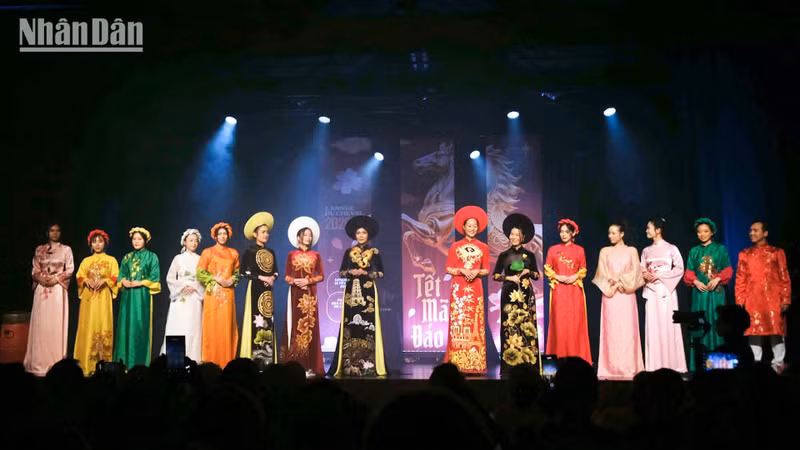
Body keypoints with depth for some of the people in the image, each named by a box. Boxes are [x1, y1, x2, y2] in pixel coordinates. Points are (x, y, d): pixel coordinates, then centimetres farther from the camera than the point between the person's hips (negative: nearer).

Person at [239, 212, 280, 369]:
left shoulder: (271, 252, 15)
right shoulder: (249, 251, -3)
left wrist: (272, 278, -5)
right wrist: (260, 277, -14)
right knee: (256, 322, -11)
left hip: (268, 291, 6)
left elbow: (276, 271, 17)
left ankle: (267, 362, 4)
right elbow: (242, 271, -9)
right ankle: (254, 361, -9)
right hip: (255, 289, -6)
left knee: (269, 324, 2)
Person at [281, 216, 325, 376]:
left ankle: (309, 366, -4)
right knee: (295, 326, -3)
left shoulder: (316, 255, 7)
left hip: (310, 294, 0)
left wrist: (308, 281, -10)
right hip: (295, 294, 0)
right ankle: (294, 365, -1)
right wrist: (295, 281, -14)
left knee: (310, 326, -4)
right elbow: (286, 276, 6)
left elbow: (321, 276, 5)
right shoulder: (291, 255, 7)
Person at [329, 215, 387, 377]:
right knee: (350, 326, -4)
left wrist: (366, 273, -12)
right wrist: (350, 272, -9)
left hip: (368, 292, -2)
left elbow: (381, 273, 2)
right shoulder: (349, 252, 11)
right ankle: (350, 365, -2)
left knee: (367, 325, -8)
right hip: (351, 292, 2)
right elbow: (341, 272, 10)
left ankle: (368, 365, -5)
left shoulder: (374, 252, 5)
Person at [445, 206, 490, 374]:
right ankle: (458, 361, -3)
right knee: (458, 321, -6)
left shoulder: (483, 247, 9)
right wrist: (462, 271, -13)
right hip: (458, 287, -1)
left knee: (475, 322, -2)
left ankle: (475, 362, 1)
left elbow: (486, 270, 10)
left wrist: (477, 272, -10)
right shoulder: (455, 246, 5)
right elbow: (449, 269, 3)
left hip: (475, 288, 1)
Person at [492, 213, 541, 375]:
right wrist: (509, 278, -9)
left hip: (526, 294, 1)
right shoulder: (504, 255, 5)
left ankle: (528, 364, -1)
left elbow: (537, 275, 11)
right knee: (510, 326, -5)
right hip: (509, 294, 0)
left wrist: (528, 272, -8)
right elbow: (495, 275, 5)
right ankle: (510, 365, -1)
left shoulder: (529, 255, 7)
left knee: (527, 325, -4)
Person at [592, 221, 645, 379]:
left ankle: (629, 367, -3)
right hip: (610, 296, 1)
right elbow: (603, 273, 3)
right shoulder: (605, 251, 12)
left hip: (627, 295, -1)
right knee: (611, 330, -4)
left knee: (628, 329, -5)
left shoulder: (631, 251, 9)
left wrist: (621, 281, -11)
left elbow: (635, 272, 1)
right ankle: (612, 368, -3)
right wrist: (613, 283, -11)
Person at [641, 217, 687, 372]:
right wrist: (645, 274, -8)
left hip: (666, 290, -4)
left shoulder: (671, 248, 0)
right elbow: (642, 270, 15)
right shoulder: (646, 251, 14)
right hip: (651, 291, 4)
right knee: (653, 327, -1)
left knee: (668, 326, -6)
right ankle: (655, 366, 1)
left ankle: (672, 364, -2)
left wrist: (659, 275, -12)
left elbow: (679, 269, -5)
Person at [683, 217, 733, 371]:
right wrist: (695, 282, -8)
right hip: (699, 292, 2)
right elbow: (688, 273, 10)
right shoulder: (694, 251, 13)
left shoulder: (720, 249, 7)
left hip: (716, 292, -2)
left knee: (716, 324, -5)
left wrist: (717, 279, -13)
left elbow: (728, 270, 3)